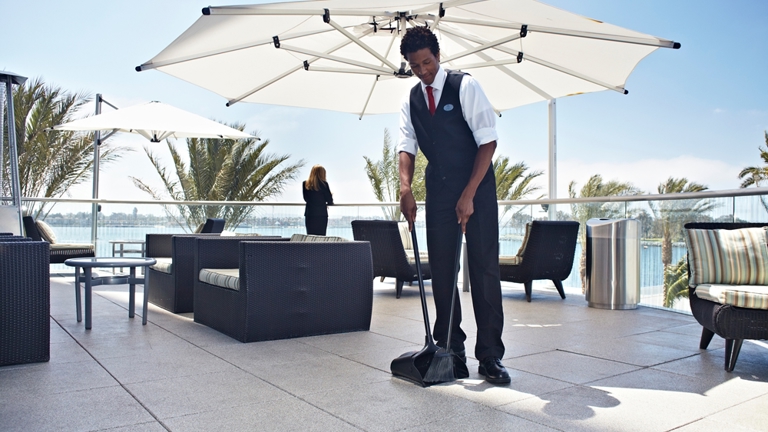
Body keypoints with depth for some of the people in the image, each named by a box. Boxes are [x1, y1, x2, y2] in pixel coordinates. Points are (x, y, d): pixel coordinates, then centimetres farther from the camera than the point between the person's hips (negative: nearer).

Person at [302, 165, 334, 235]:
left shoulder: (305, 184, 3)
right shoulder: (323, 184, -8)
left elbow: (306, 199, 13)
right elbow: (330, 201, -3)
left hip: (309, 214, 3)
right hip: (321, 214, -3)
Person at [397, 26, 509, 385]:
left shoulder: (464, 86, -8)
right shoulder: (411, 100, 8)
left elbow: (488, 141, -13)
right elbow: (406, 147, 1)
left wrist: (468, 195, -20)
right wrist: (405, 186, -19)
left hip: (476, 187, -4)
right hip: (439, 190, 5)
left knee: (484, 269, -6)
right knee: (441, 270, 4)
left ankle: (490, 355, 1)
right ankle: (450, 348, 15)